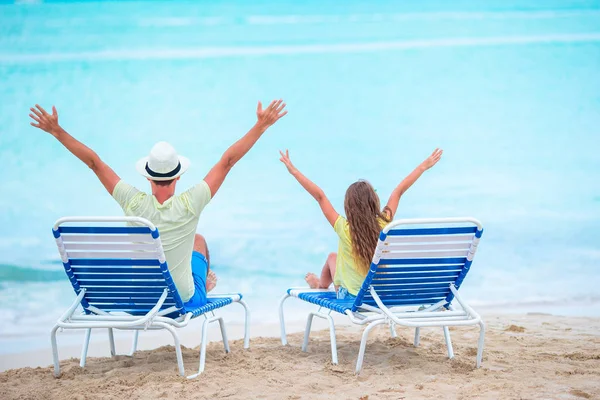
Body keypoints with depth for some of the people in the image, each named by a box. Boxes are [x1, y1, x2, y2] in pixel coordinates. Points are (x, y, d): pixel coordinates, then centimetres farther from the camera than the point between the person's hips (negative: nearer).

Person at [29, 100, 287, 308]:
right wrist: (261, 125, -14)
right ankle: (206, 282, 55)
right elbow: (227, 161, -19)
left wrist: (56, 131, -7)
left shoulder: (135, 204, -20)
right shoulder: (189, 204, -24)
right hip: (186, 300, -1)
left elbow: (95, 162, -14)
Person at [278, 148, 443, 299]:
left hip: (351, 298, -3)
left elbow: (320, 196, -18)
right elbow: (399, 191, -4)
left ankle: (322, 285, 54)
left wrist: (294, 171, -11)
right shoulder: (384, 225, -16)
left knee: (332, 257, 26)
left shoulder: (345, 229, -24)